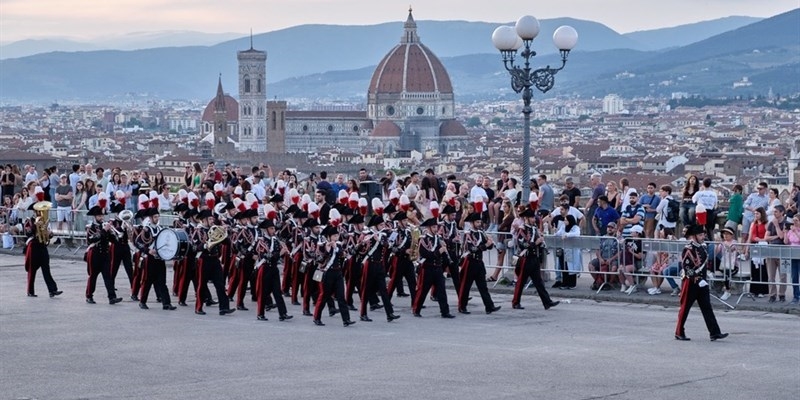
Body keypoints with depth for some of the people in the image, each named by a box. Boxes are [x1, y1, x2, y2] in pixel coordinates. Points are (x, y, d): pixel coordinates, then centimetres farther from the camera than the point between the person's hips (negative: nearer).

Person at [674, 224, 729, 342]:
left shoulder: (703, 247, 10)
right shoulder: (688, 249, -16)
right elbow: (686, 267, -21)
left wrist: (704, 278, 18)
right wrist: (698, 280, -23)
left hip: (702, 282, 7)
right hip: (690, 283, -7)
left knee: (707, 307, 0)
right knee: (685, 308, 4)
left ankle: (714, 332, -5)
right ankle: (679, 333, 14)